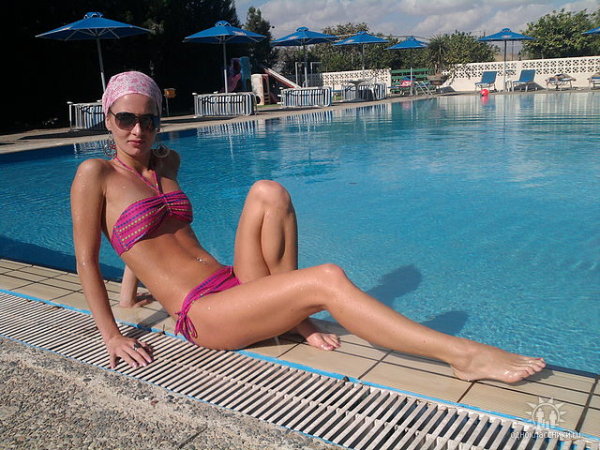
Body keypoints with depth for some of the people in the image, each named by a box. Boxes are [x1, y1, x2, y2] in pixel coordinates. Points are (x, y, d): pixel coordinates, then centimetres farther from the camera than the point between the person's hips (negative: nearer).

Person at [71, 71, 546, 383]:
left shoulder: (164, 162, 15)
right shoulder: (95, 175, -4)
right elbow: (87, 260, -2)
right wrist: (112, 336, -4)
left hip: (233, 284, 6)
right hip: (201, 315, -6)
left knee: (268, 192, -18)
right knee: (326, 280, -26)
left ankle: (294, 314, -12)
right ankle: (464, 355, -26)